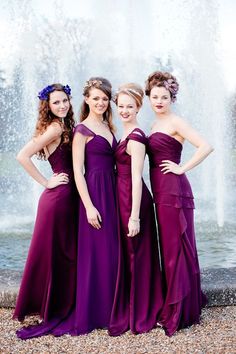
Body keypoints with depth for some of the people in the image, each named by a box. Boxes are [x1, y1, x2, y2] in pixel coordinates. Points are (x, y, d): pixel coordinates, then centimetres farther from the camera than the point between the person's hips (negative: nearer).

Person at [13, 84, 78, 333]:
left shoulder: (64, 127, 13)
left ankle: (60, 306, 29)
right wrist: (46, 182, -16)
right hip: (57, 198, -9)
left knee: (65, 253, 16)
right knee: (51, 253, 3)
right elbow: (23, 156, -22)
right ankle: (48, 308, 18)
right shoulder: (55, 127, -13)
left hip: (67, 197, 9)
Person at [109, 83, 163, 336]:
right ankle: (130, 312, 30)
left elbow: (136, 178, -20)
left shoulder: (135, 137, -16)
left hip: (133, 199, -9)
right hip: (124, 196, 9)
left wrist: (134, 216, -21)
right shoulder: (127, 134, 12)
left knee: (136, 255, 3)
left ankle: (140, 316, 19)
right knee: (130, 254, 16)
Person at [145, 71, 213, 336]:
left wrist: (182, 168, -15)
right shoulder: (156, 123, 16)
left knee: (176, 247, -1)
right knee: (169, 246, 15)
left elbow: (205, 147, -20)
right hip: (161, 190, 9)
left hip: (174, 189, -8)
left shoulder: (176, 122, -9)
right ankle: (175, 305, 29)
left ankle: (179, 312, 11)